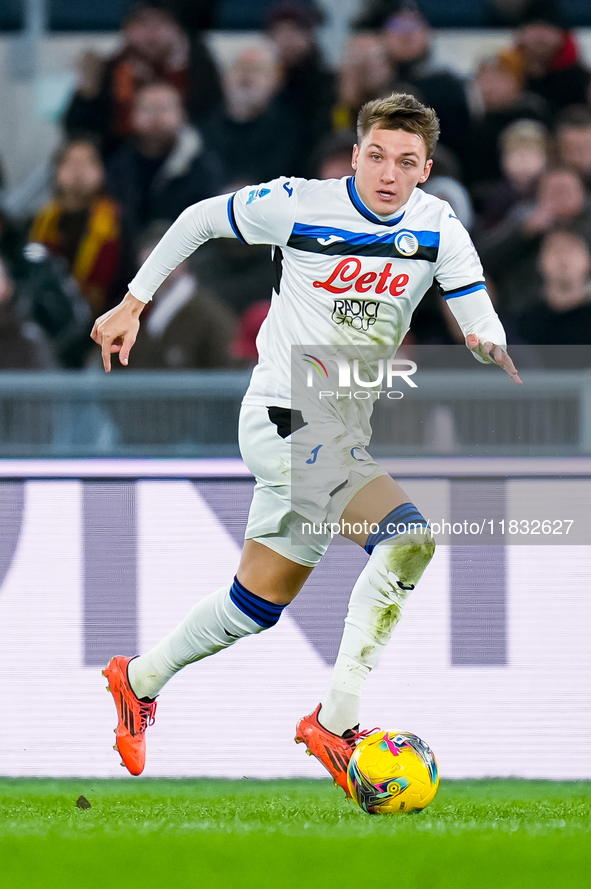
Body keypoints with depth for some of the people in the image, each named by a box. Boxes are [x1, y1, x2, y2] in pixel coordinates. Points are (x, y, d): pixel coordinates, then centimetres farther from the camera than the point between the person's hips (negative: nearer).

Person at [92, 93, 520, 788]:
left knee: (261, 602, 16)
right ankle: (335, 723, -22)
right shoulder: (300, 205, -11)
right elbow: (201, 218, 4)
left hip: (346, 436, 7)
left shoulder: (438, 229, 0)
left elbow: (480, 320, -3)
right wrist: (133, 303, 7)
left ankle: (140, 679, 38)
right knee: (408, 540, -25)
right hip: (286, 418, -7)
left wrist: (490, 346, -27)